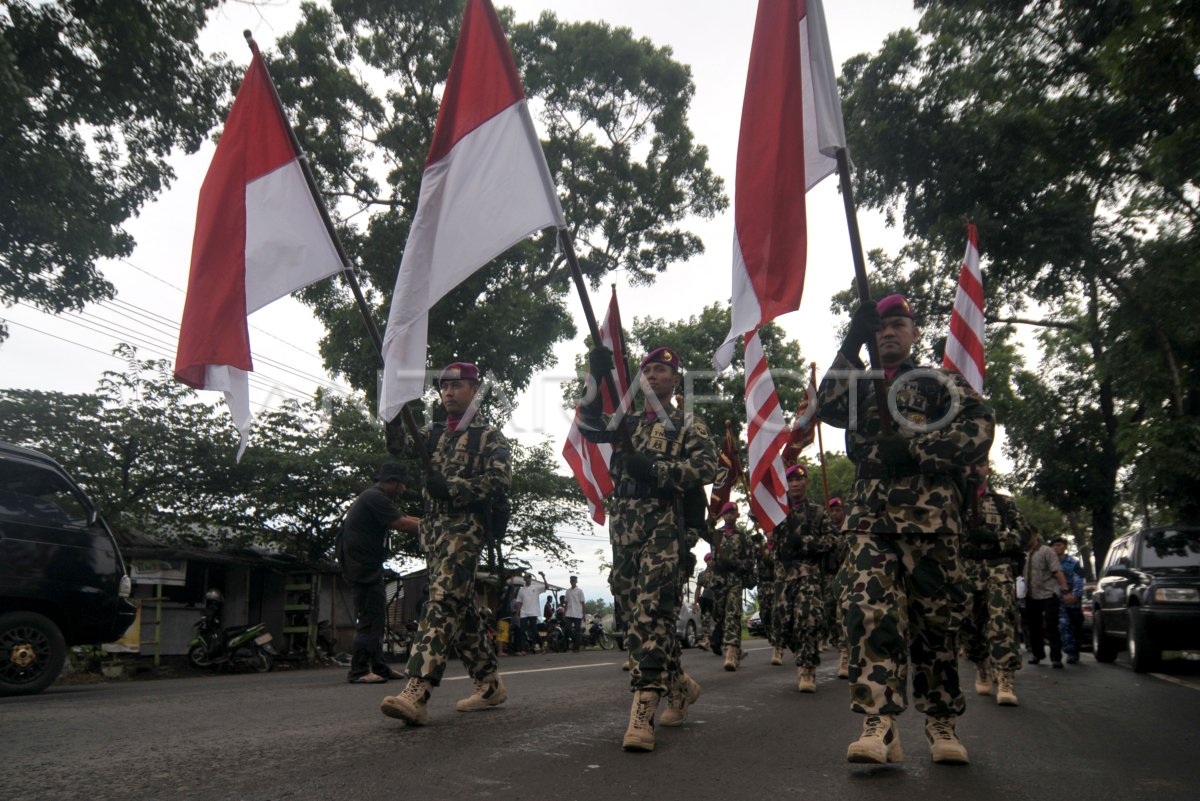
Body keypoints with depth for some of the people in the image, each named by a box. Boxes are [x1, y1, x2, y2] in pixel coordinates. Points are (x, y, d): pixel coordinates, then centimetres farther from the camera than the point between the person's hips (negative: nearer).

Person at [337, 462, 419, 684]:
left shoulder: (379, 498, 19)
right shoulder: (374, 497, -16)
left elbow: (405, 519, 17)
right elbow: (403, 525, -20)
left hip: (369, 566, 11)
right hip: (362, 566, -11)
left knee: (377, 617, 13)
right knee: (369, 618, -10)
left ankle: (379, 667, 19)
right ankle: (358, 672, -6)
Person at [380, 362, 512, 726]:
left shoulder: (490, 437, 3)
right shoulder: (433, 433, 22)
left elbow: (500, 481, -10)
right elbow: (400, 446, 6)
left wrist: (450, 486, -17)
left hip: (466, 527, -7)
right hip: (433, 528, 8)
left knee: (442, 602, -20)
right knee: (461, 606, 11)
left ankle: (416, 694, -30)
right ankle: (490, 684, 21)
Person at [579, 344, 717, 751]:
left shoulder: (689, 425, 7)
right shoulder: (626, 423, 20)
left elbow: (706, 468, -9)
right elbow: (588, 425, 2)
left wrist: (654, 468, -19)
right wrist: (599, 379, -12)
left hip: (665, 527, -6)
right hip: (623, 528, 6)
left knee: (651, 613, -17)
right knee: (631, 613, 9)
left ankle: (643, 709, -19)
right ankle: (678, 684, 26)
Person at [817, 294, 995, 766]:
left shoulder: (940, 382, 12)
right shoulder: (859, 387, 21)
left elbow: (979, 425, -4)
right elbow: (828, 408, -1)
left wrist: (916, 450, -14)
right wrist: (850, 347, -5)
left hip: (930, 517, -1)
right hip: (871, 518, 2)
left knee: (934, 617, 3)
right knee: (871, 612, -13)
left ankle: (940, 722, 18)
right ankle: (879, 724, -15)